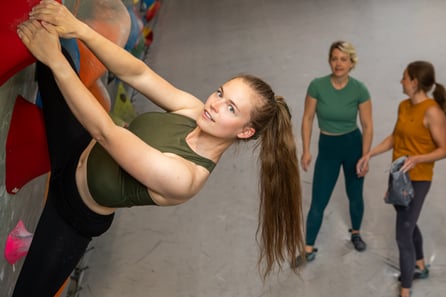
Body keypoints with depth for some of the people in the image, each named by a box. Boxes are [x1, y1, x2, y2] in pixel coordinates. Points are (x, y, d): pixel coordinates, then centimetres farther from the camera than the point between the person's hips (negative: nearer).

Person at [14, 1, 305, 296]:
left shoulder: (184, 177, -37)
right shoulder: (193, 109, -18)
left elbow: (104, 132, -39)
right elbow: (136, 73, -24)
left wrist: (55, 60, -41)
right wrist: (78, 28, -41)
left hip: (76, 213, -5)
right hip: (79, 149, 5)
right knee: (51, 53, -7)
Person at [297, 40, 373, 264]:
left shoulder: (359, 89, -14)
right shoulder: (317, 85, -15)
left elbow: (367, 125, -6)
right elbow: (307, 118, -5)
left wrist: (365, 157, -7)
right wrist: (306, 151, -5)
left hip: (353, 145, 1)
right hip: (327, 148, 0)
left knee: (355, 196, 15)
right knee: (318, 202, 0)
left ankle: (355, 233, 43)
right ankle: (308, 248, 15)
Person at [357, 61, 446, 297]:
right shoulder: (404, 106, 3)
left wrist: (417, 159, -32)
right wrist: (370, 154, 8)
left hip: (418, 180, -8)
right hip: (399, 176, 8)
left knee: (403, 237, -5)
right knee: (408, 224, 25)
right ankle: (420, 267, 49)